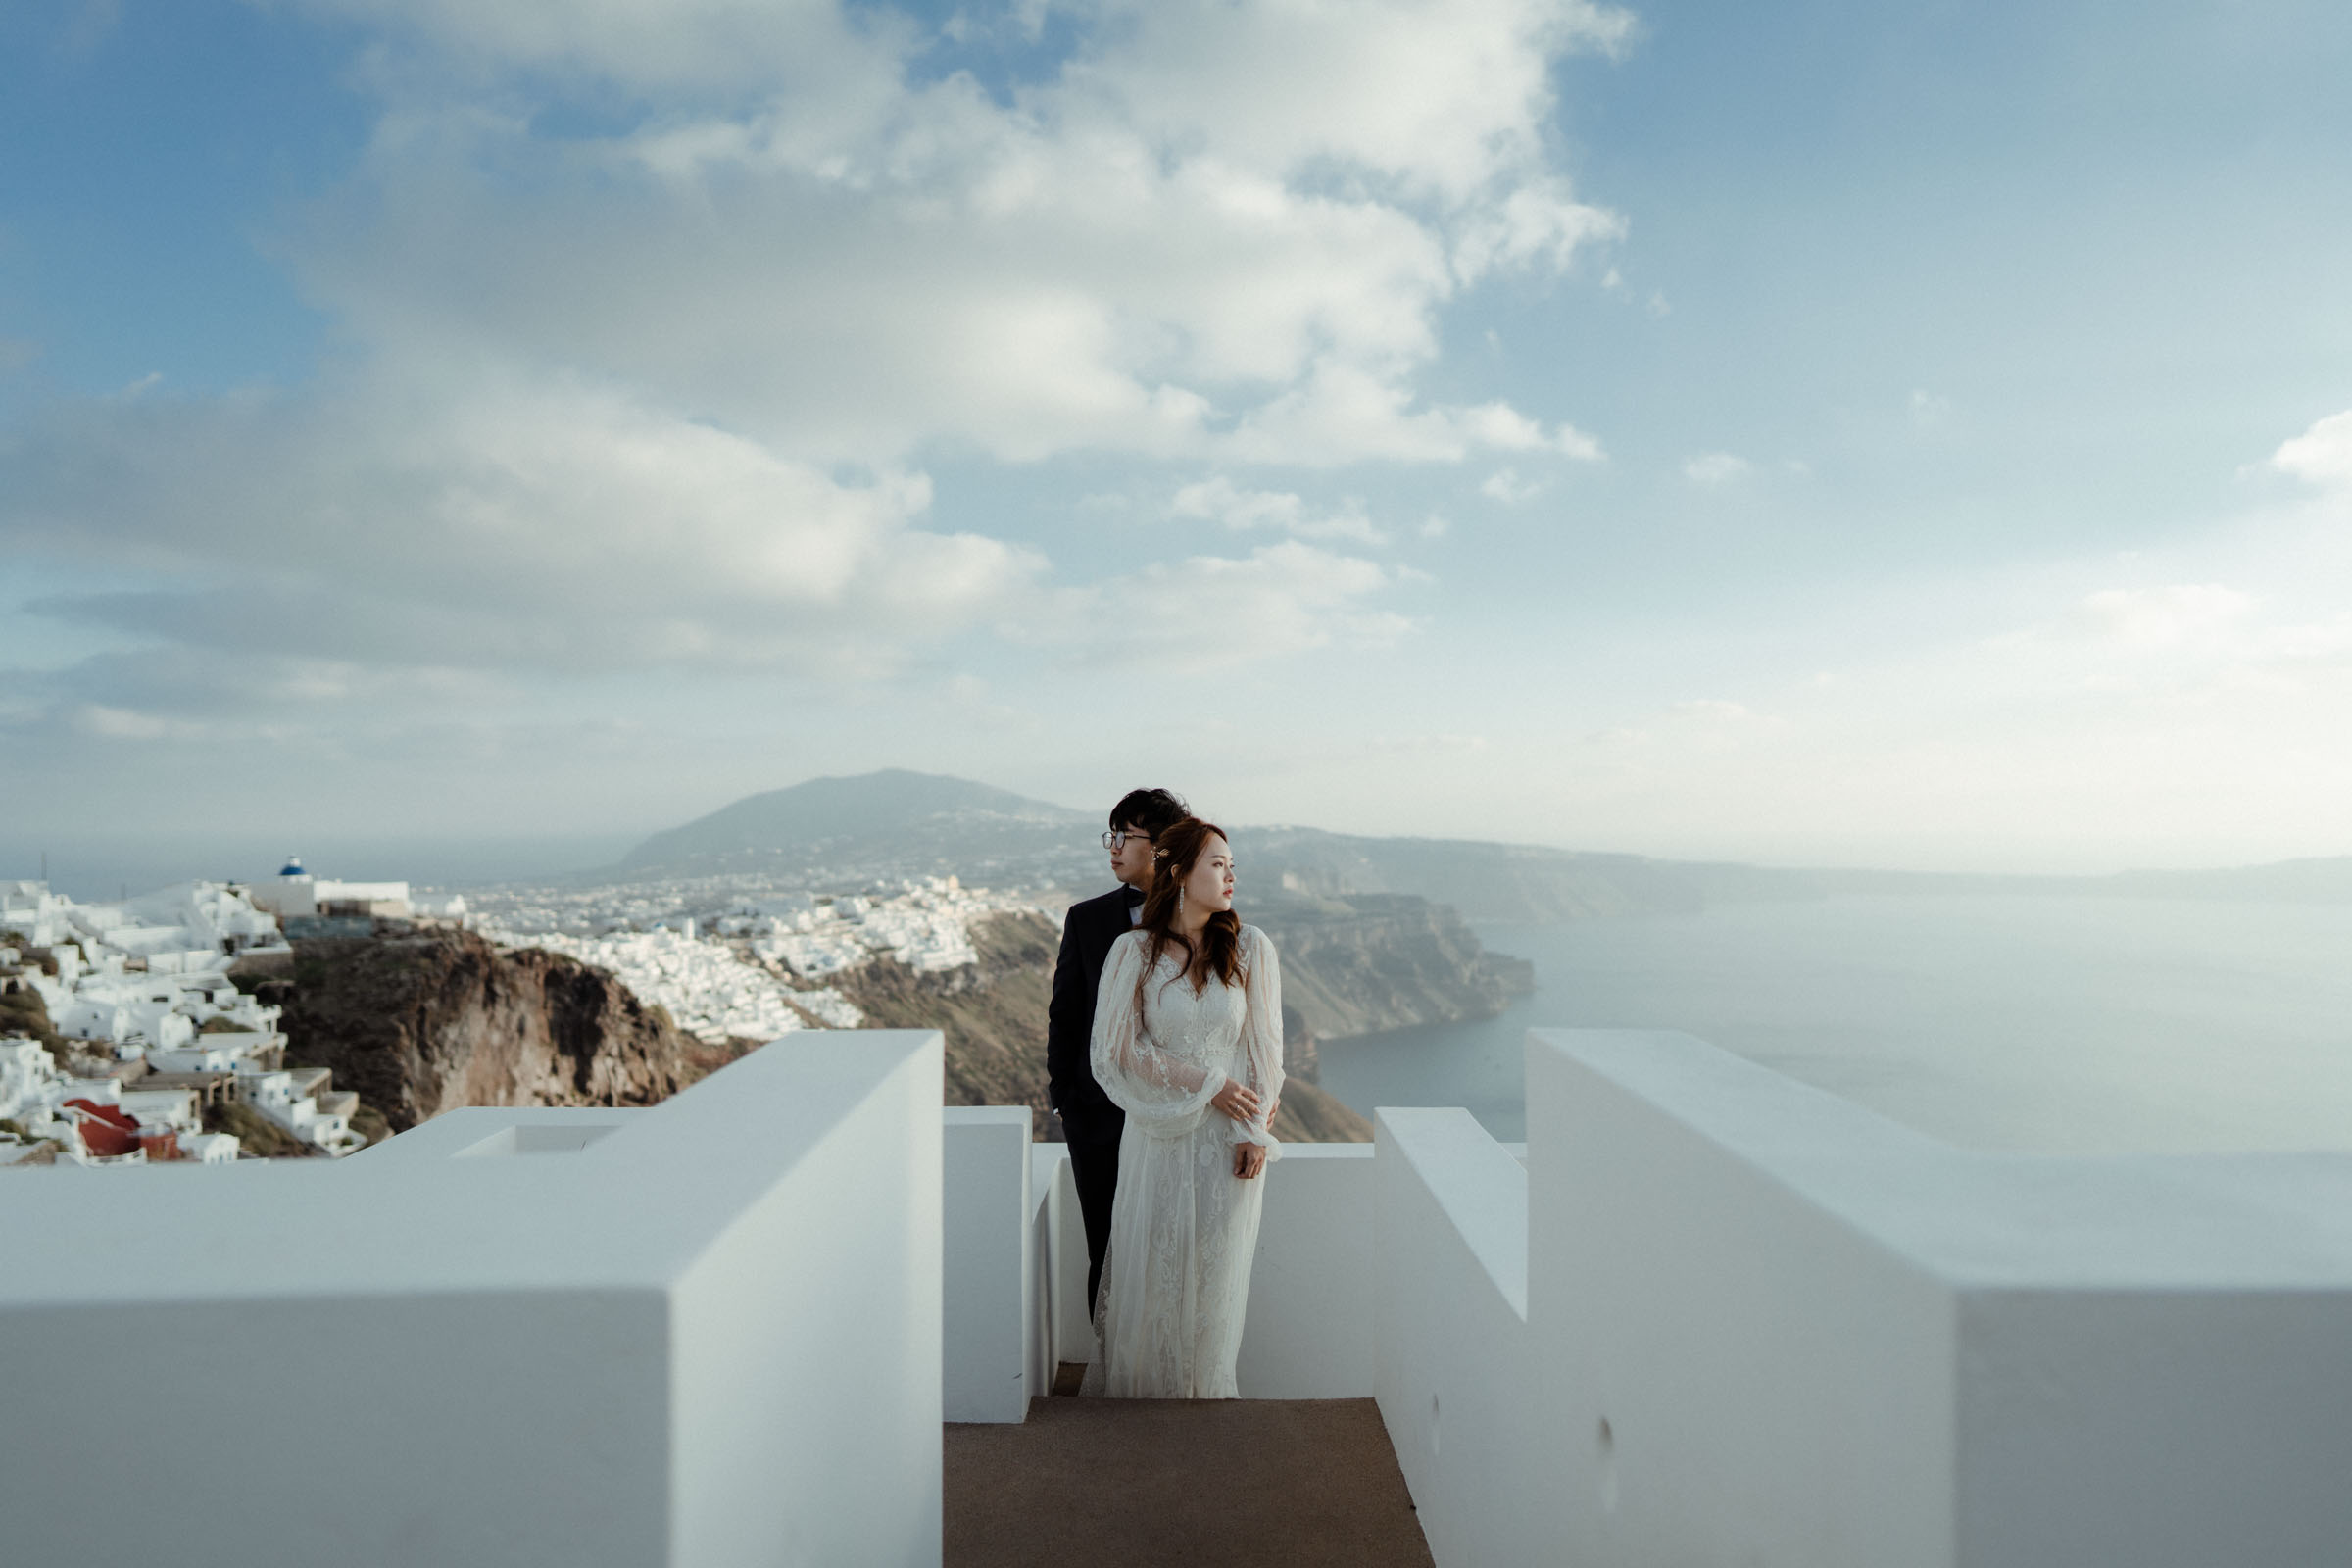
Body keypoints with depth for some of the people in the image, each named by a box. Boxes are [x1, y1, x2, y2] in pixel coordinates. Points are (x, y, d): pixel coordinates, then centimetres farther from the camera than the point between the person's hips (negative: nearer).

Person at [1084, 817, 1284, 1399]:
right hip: (1160, 1132, -1)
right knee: (1153, 1263, 8)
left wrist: (1256, 1131, -6)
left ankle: (1207, 1386, 30)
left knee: (1217, 1263, 11)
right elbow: (1120, 1048, -7)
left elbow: (1264, 1044, 0)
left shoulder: (1250, 948, -3)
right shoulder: (1135, 951, -6)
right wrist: (1206, 1083, -13)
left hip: (1230, 1133, 1)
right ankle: (1143, 1382, 29)